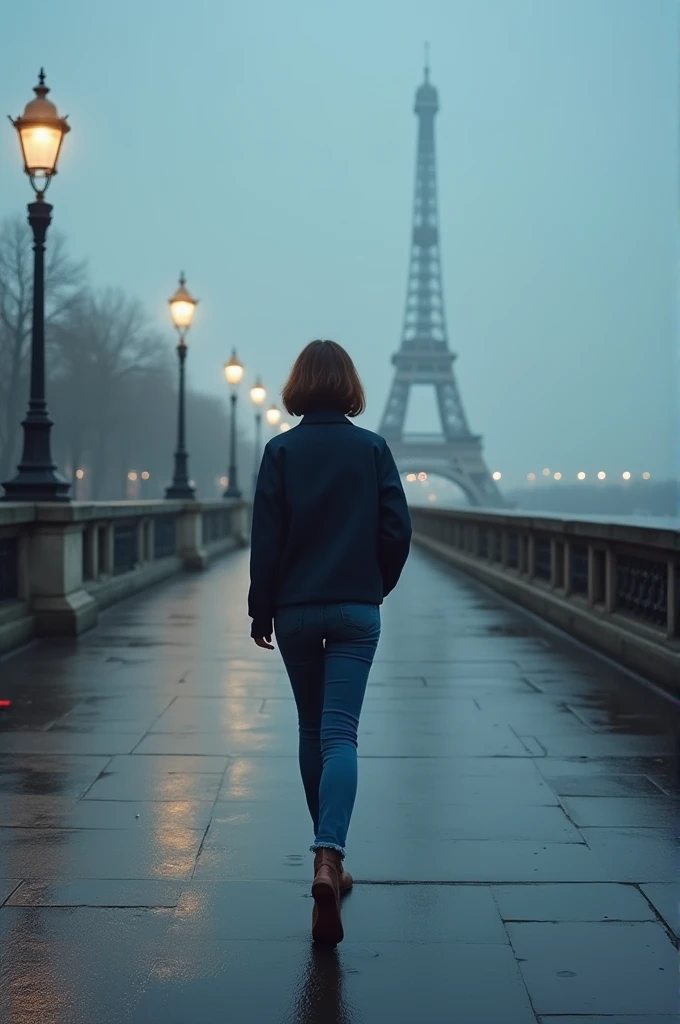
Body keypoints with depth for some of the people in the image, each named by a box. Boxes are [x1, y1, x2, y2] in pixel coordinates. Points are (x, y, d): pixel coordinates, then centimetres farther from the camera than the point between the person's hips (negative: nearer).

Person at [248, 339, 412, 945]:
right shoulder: (372, 448, -1)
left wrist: (262, 610, 4)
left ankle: (330, 862, 24)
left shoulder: (281, 451, -3)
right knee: (340, 734, -5)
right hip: (356, 611, -1)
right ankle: (328, 855, -25)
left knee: (312, 732, 15)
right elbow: (397, 530, -2)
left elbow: (266, 539, -4)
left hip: (296, 611, 1)